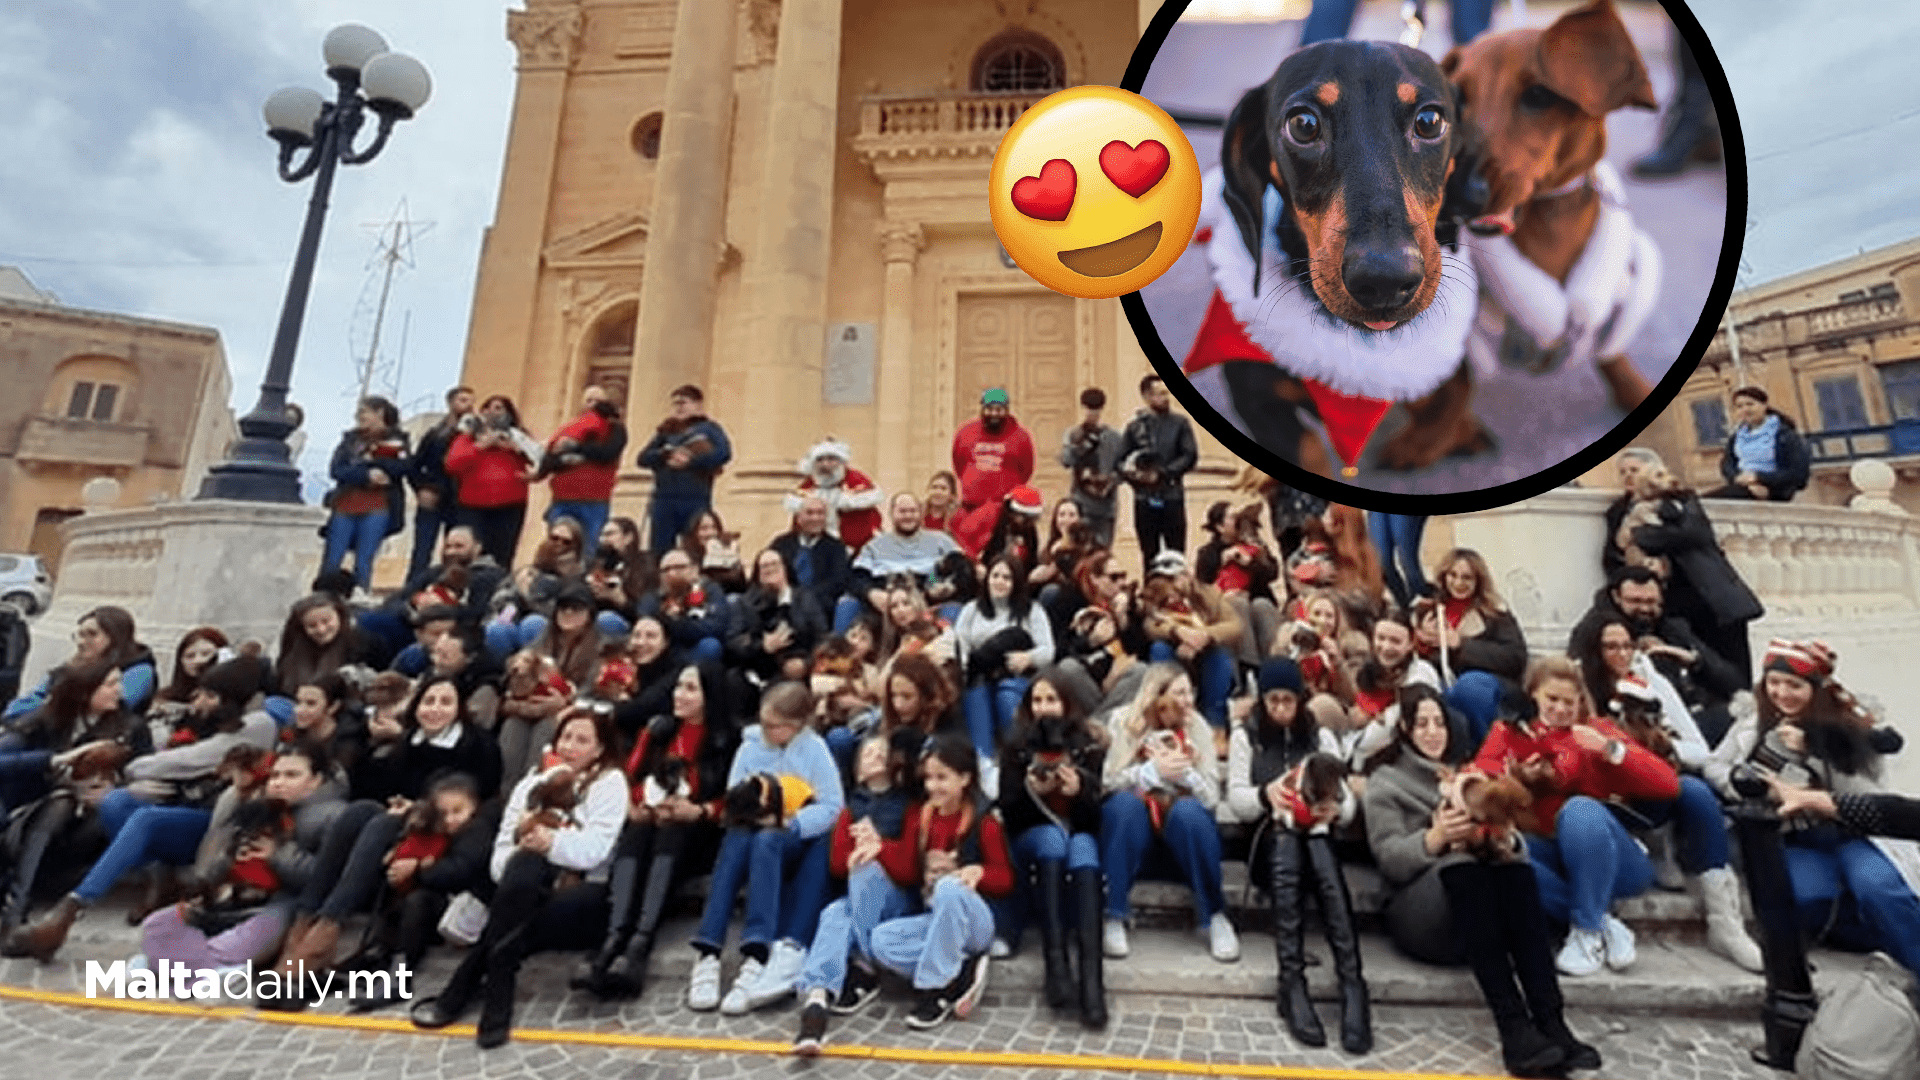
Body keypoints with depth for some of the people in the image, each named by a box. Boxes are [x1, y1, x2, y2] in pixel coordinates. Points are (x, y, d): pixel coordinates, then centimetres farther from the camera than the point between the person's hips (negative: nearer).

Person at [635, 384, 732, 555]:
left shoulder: (708, 428, 7)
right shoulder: (666, 431, 18)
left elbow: (723, 453, -11)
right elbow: (644, 458, 8)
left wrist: (688, 461, -13)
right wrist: (668, 455, -10)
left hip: (696, 502, -4)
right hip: (663, 501, 4)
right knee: (658, 552, 3)